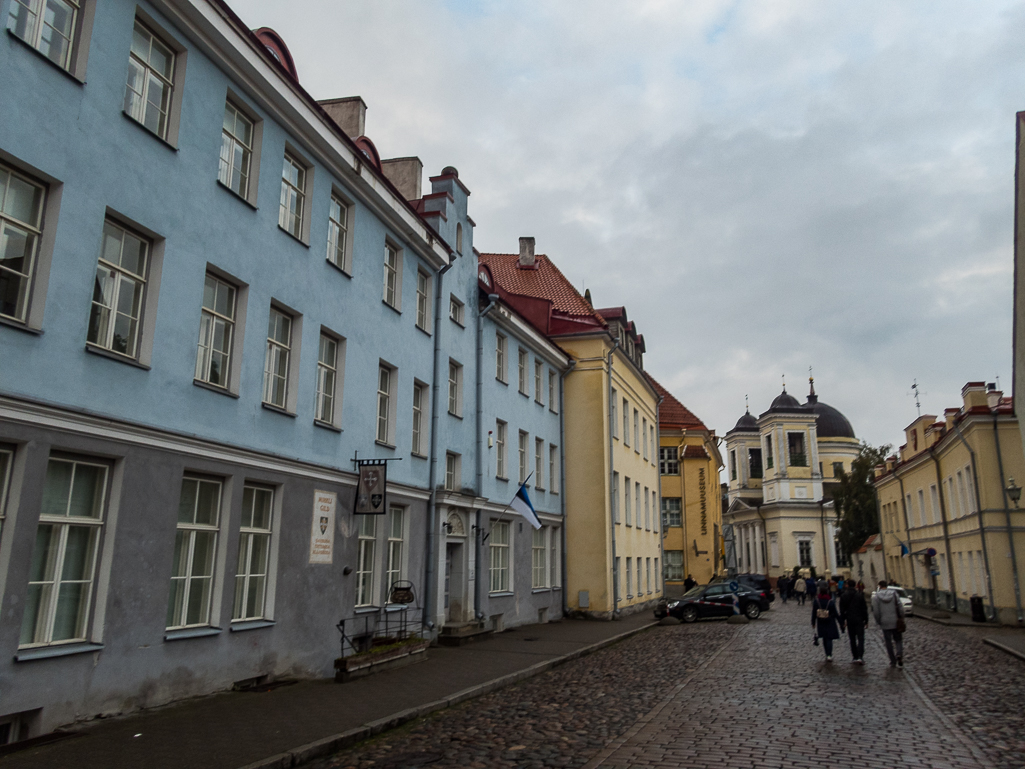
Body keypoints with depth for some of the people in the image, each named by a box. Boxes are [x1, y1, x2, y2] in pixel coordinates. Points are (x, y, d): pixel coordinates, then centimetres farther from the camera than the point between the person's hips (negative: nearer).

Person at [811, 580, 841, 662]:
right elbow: (835, 613, -10)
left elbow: (813, 613, -4)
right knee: (829, 639, 5)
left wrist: (813, 622, 7)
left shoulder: (816, 600, -11)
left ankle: (828, 654, 22)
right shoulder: (831, 601, -19)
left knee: (824, 639, 15)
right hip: (830, 623, -2)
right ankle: (829, 655, -5)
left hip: (820, 622, 2)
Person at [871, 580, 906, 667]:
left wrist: (878, 621, 5)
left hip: (885, 623, -1)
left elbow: (875, 611, -7)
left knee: (888, 642, 8)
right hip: (895, 622, 1)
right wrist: (901, 618, 6)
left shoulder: (876, 596, -5)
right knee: (898, 640, 13)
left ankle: (893, 662, 10)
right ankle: (899, 654, -13)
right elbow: (900, 608, -5)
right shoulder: (893, 594, -1)